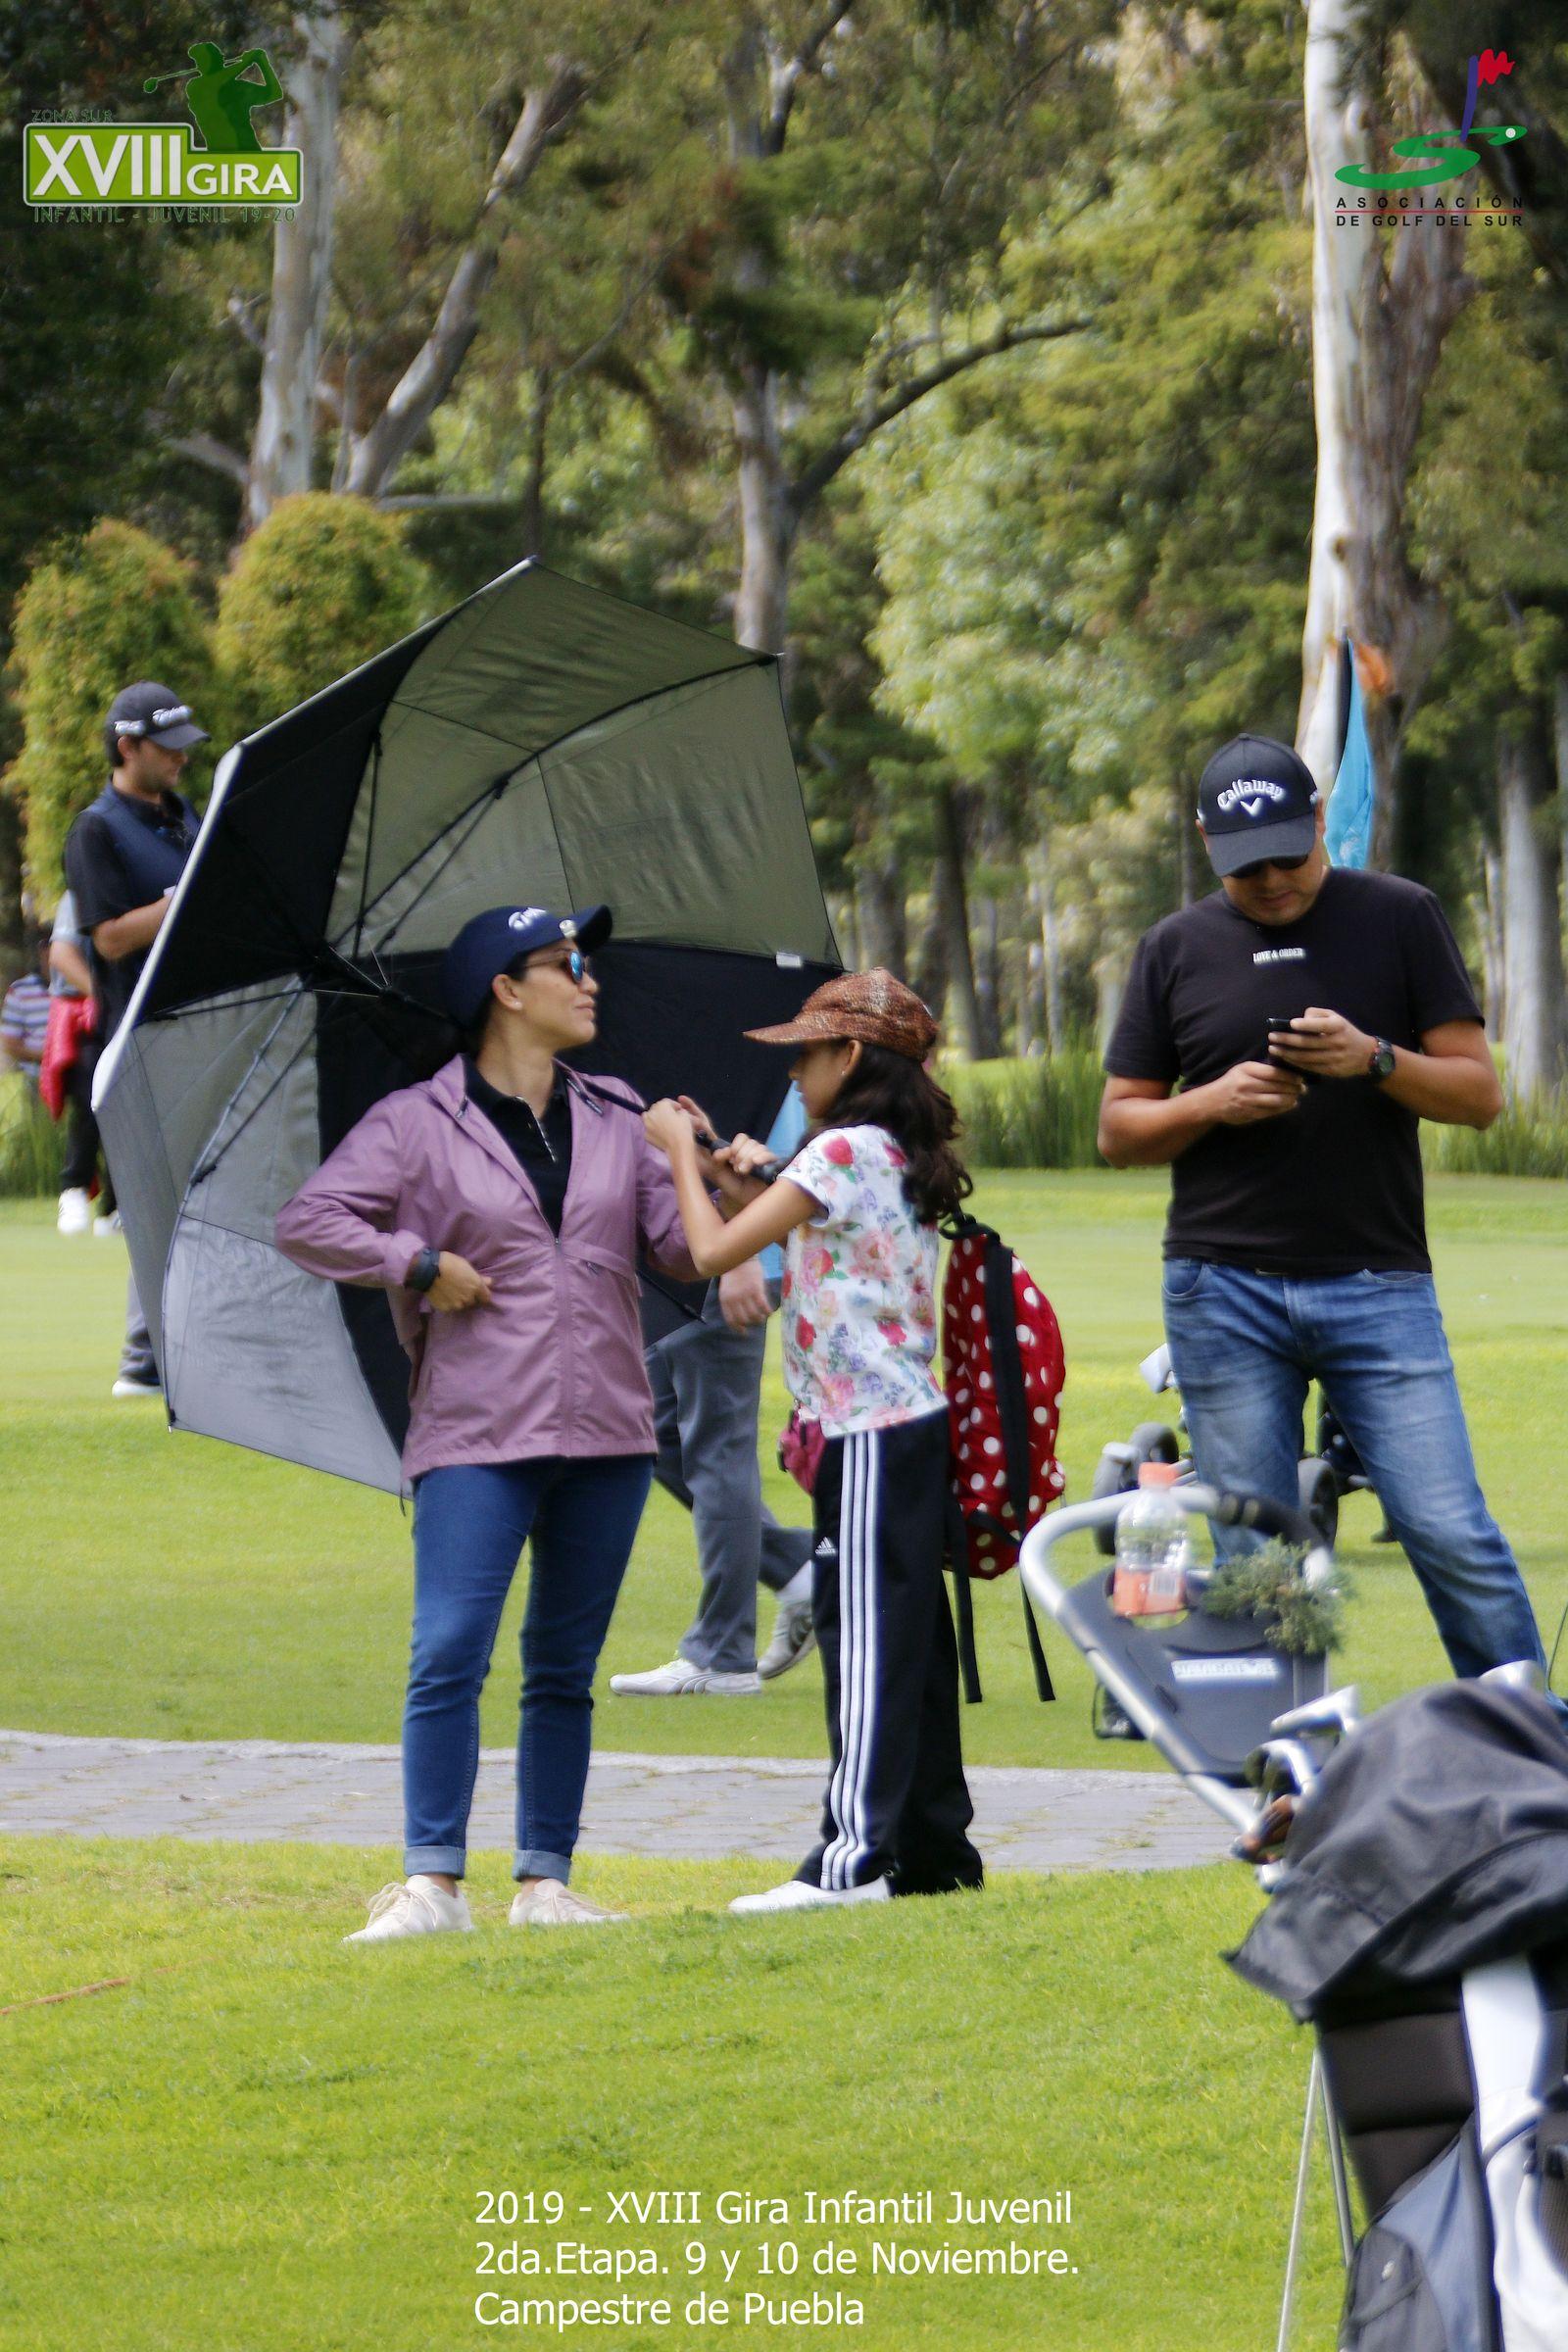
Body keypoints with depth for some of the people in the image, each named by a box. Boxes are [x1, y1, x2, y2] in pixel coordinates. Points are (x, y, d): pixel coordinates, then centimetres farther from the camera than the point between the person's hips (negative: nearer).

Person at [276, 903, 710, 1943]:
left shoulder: (617, 1121, 13)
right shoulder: (417, 1125, 1)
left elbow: (686, 1249, 6)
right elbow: (310, 1221, -6)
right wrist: (418, 1264, -13)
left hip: (607, 1432, 4)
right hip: (478, 1433, -4)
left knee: (565, 1668, 8)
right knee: (450, 1655, -13)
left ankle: (546, 1882, 12)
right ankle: (433, 1883, -11)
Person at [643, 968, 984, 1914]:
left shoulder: (840, 1152, -12)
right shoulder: (903, 1158, 15)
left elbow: (716, 1249, -14)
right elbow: (806, 1246, 24)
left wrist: (681, 1151, -1)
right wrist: (756, 1185, 13)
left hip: (871, 1434, -9)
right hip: (915, 1420, 9)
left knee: (867, 1634, -11)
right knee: (911, 1636, 11)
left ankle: (856, 1855, -14)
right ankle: (936, 1849, 15)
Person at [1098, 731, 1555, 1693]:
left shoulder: (1400, 918, 6)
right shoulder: (1176, 949, 11)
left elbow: (1479, 1093, 4)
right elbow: (1120, 1128, 13)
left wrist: (1373, 1061, -14)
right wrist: (1212, 1104, -7)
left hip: (1378, 1284, -2)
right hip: (1223, 1294, 2)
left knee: (1451, 1533, -9)